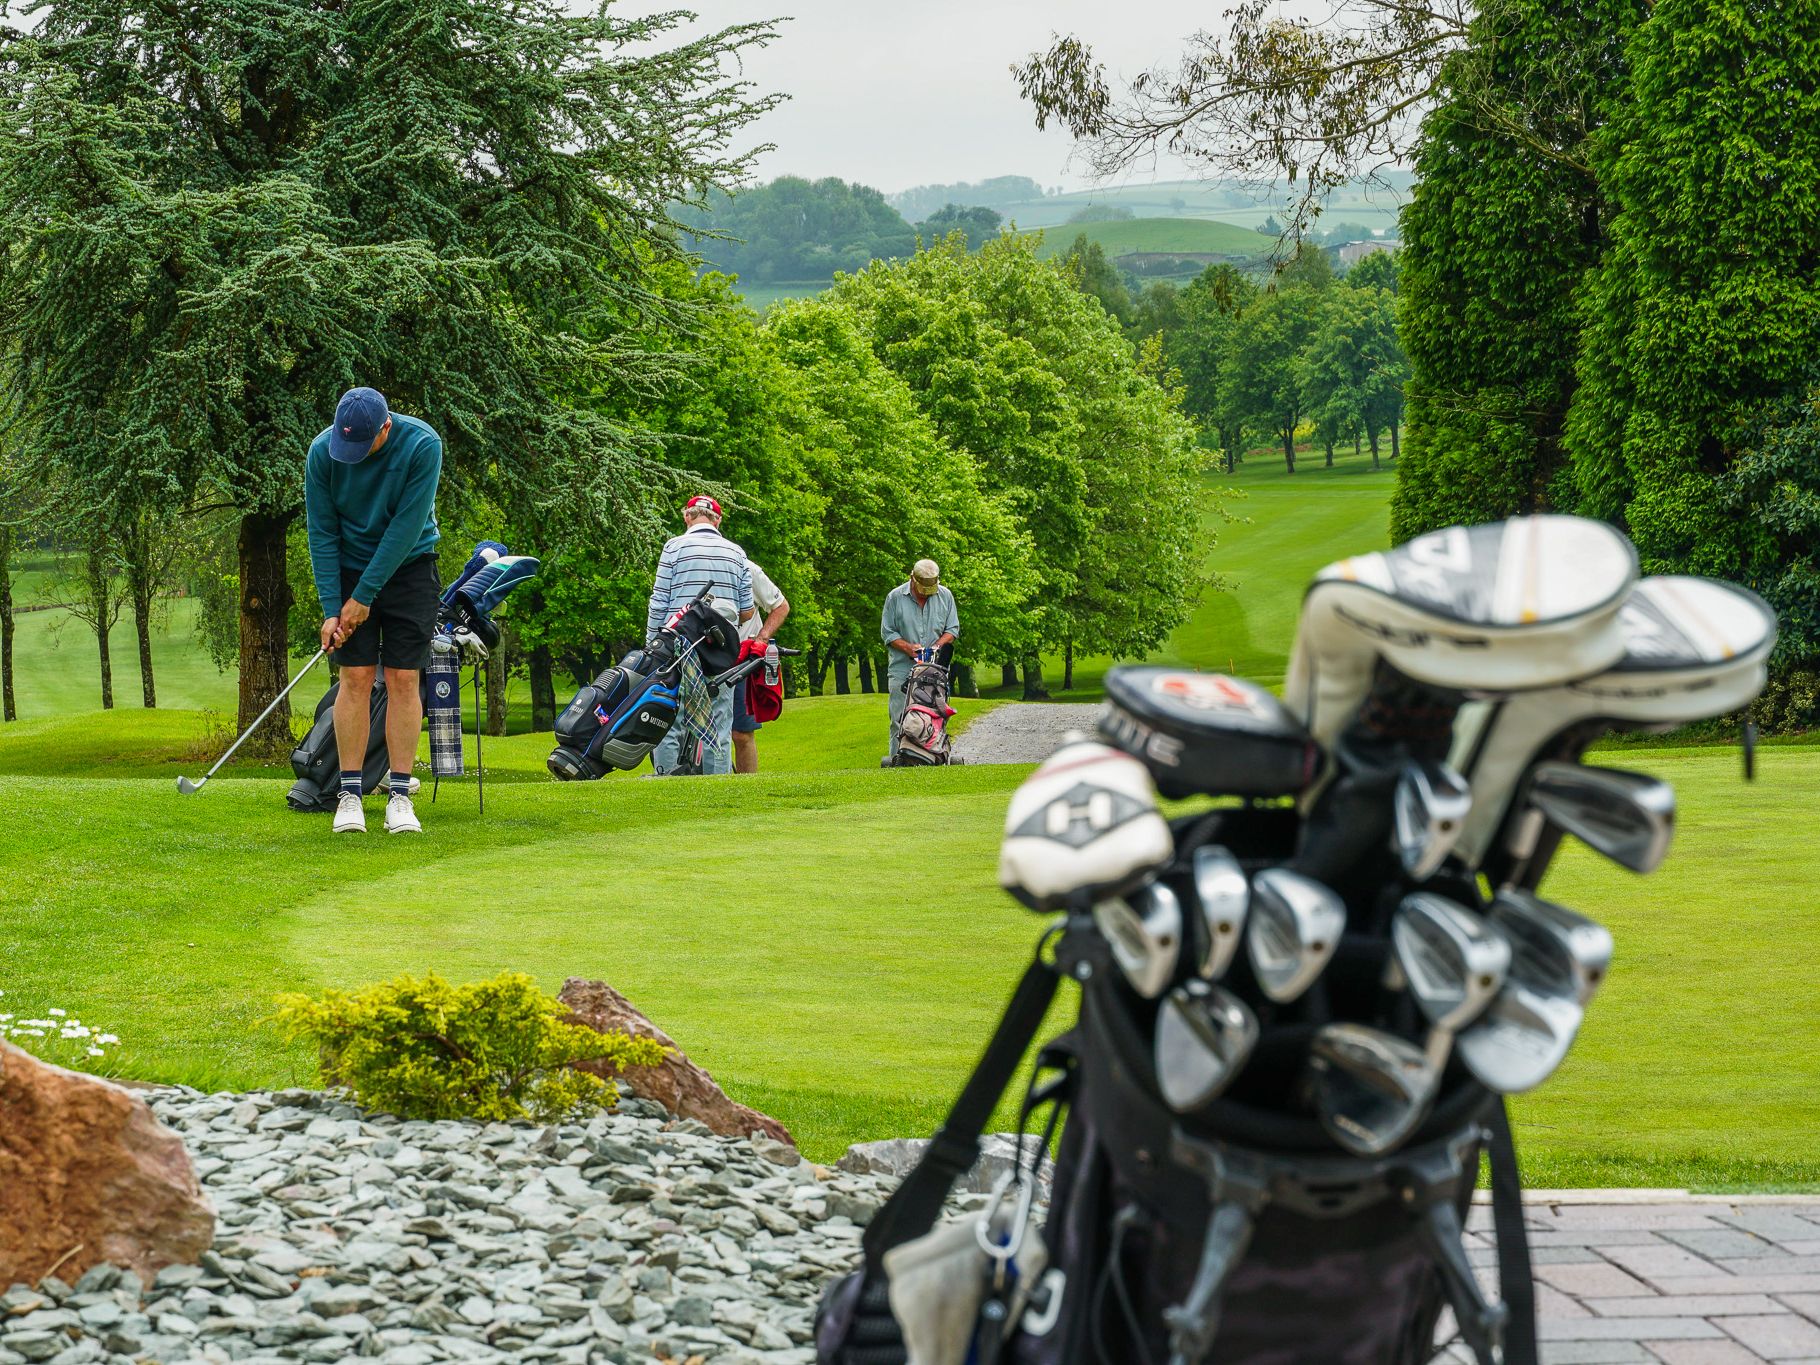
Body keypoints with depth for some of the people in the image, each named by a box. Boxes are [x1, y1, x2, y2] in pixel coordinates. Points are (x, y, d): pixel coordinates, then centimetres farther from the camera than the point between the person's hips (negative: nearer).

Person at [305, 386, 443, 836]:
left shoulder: (422, 445, -23)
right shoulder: (323, 451, -16)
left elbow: (407, 527, -21)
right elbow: (322, 533, -10)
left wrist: (364, 596, -19)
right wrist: (331, 609, -15)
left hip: (408, 566, -1)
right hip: (350, 567, 1)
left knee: (403, 679, -5)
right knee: (355, 678, -5)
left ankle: (399, 797, -2)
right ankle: (349, 796, -2)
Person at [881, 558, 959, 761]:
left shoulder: (945, 596, 8)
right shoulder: (895, 597, 2)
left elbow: (952, 629, 13)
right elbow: (887, 632, 4)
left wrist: (938, 644, -7)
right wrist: (908, 647, -11)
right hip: (902, 670, -2)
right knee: (899, 720, -6)